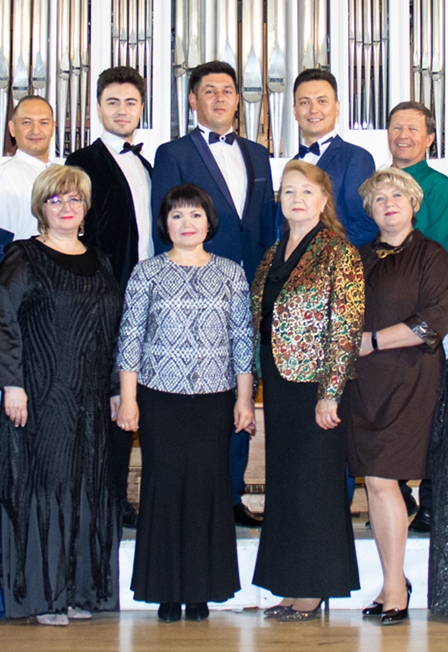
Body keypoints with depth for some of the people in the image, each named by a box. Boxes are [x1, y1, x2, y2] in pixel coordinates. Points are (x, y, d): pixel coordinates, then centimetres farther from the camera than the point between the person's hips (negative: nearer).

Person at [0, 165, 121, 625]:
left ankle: (80, 590, 16)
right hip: (41, 396, -5)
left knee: (88, 488, 7)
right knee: (42, 485, -3)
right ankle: (43, 595, 5)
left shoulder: (99, 263, 14)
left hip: (90, 398, 5)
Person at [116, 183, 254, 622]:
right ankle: (168, 591, 10)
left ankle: (201, 591, 12)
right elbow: (130, 336, 3)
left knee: (208, 483, 0)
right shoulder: (147, 273, 5)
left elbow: (243, 338, 8)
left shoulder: (231, 274, 8)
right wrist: (127, 399, -2)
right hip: (159, 396, -1)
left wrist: (245, 398, 4)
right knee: (164, 483, -1)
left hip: (215, 397, 1)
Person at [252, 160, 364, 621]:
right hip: (278, 384, 7)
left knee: (312, 486, -1)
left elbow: (346, 327, -13)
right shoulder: (273, 256, 14)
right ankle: (292, 588, 20)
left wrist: (330, 393, -17)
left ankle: (312, 592, 11)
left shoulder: (339, 253, -8)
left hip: (316, 386, -7)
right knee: (283, 485, 10)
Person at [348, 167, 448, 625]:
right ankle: (394, 581, 14)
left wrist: (372, 340, -7)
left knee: (381, 480, -10)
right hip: (362, 380, 5)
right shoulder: (360, 258, 17)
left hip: (407, 381, -5)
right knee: (373, 482, 3)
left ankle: (394, 585, 1)